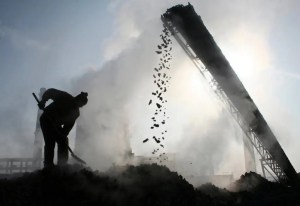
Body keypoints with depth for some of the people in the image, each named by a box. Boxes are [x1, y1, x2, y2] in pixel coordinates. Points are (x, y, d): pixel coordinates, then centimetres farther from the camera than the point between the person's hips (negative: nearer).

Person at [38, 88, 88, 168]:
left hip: (56, 125, 6)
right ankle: (48, 165, -17)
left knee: (63, 141, -3)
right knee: (50, 142, -17)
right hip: (46, 119, -6)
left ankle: (62, 166, -1)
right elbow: (50, 92, -14)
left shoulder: (76, 113, 0)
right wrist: (43, 101, -28)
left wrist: (64, 135, -18)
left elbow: (69, 125, -5)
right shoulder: (65, 97, -14)